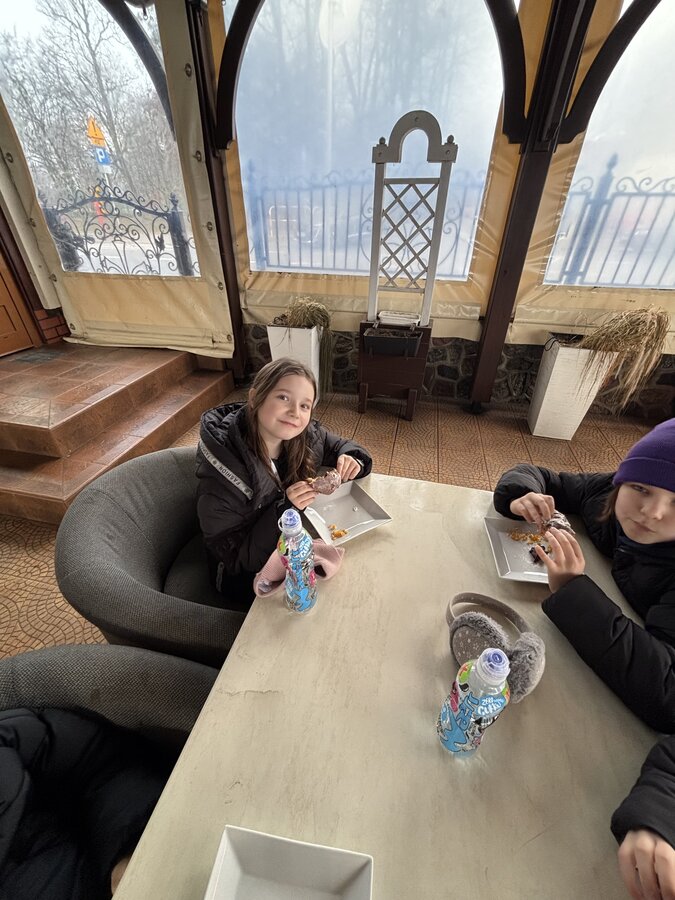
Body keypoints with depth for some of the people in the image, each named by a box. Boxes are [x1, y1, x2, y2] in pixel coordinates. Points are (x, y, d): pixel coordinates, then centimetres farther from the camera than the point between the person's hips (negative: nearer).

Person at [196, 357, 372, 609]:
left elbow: (341, 446, 4)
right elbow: (235, 560, -22)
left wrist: (351, 461, -20)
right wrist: (284, 510, -35)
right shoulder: (221, 479, -30)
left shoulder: (307, 436, -17)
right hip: (247, 577, -4)